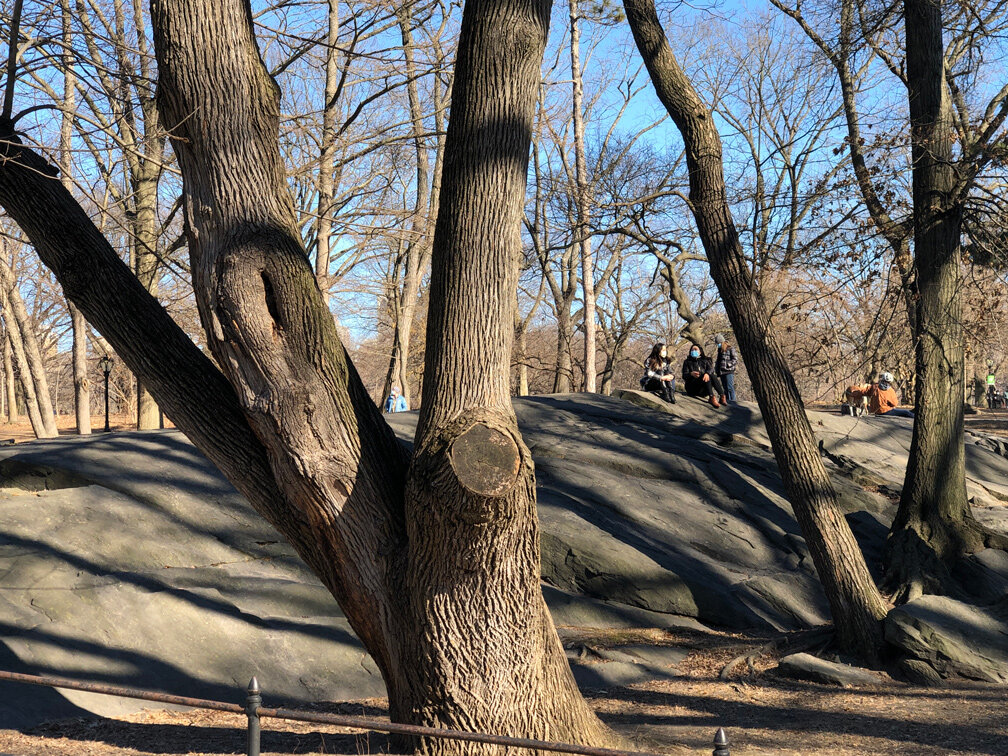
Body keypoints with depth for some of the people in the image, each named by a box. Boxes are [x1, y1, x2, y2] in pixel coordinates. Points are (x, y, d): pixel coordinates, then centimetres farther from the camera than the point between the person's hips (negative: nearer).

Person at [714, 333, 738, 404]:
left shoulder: (730, 348, -4)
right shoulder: (720, 350, 19)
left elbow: (735, 359, -7)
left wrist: (728, 364, -17)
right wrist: (716, 369, 17)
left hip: (729, 371, -8)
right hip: (722, 372, 8)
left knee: (730, 387, -12)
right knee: (725, 388, 9)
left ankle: (732, 400, -12)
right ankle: (726, 401, 11)